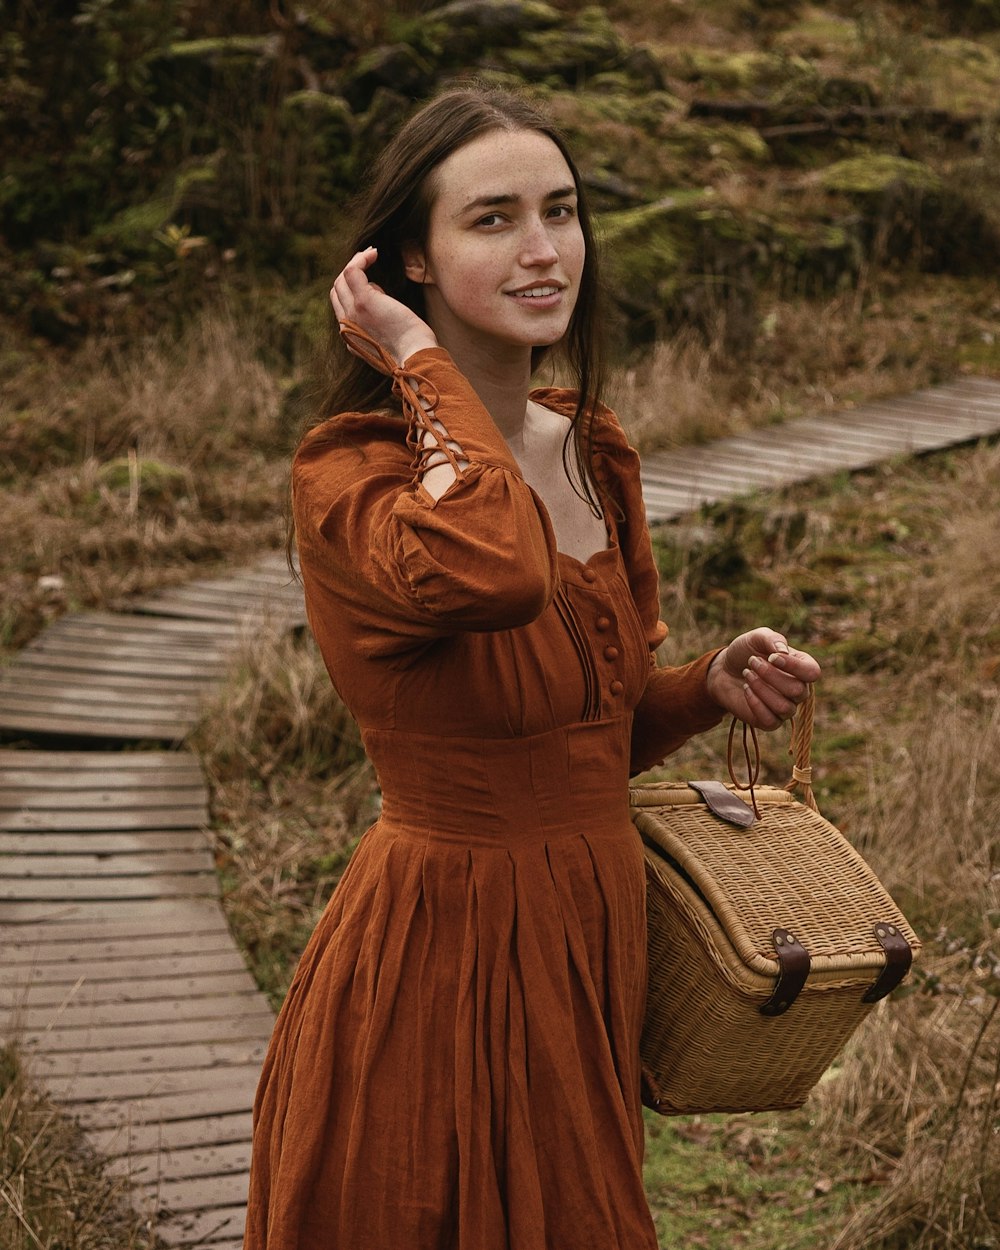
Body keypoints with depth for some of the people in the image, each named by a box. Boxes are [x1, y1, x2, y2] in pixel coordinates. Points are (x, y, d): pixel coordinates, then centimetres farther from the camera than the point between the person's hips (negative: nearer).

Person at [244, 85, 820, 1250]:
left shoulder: (596, 453, 5)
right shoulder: (345, 473, -17)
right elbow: (491, 569, -42)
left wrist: (712, 686, -3)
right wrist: (424, 365, -25)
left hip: (590, 934, 7)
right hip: (439, 952, -7)